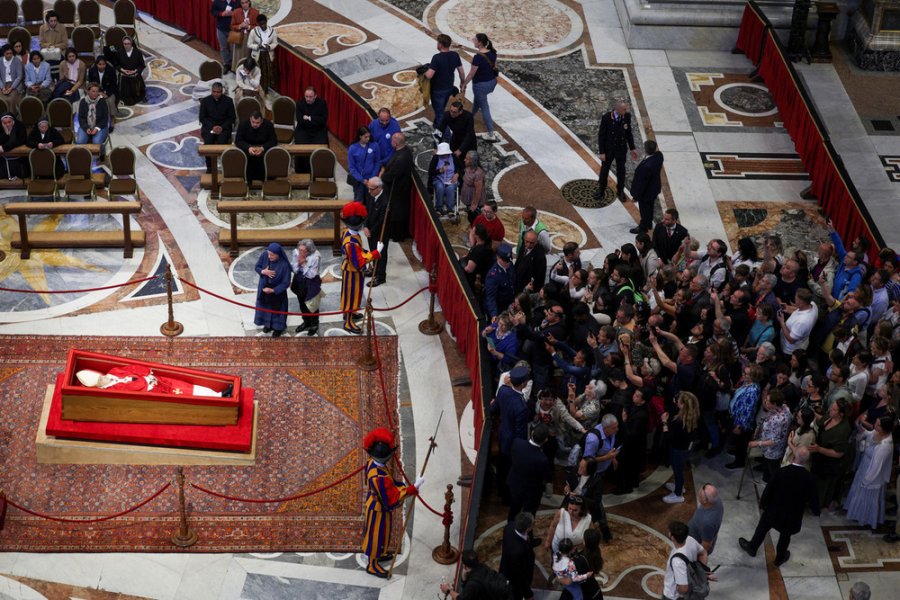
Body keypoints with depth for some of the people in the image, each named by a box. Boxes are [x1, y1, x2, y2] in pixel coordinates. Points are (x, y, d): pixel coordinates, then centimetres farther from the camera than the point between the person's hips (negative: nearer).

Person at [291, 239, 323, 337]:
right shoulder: (295, 252, -16)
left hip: (311, 284, -5)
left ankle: (314, 325, 33)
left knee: (312, 305, 12)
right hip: (299, 282, 5)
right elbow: (293, 269, -10)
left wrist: (304, 263, -31)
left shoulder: (315, 257, -28)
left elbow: (311, 274, -25)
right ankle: (306, 322, 43)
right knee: (302, 304, 21)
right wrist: (298, 262, -28)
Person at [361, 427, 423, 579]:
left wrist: (403, 486, -6)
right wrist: (413, 488, -29)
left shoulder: (372, 463, -14)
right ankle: (372, 565, 36)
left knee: (380, 533, 30)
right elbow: (394, 498, -31)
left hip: (374, 504, 8)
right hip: (379, 510, -8)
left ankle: (377, 554, 54)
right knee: (377, 535, 15)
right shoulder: (380, 477, -42)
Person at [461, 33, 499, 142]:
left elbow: (471, 74, -19)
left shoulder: (478, 57, -28)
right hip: (492, 82, 8)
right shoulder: (492, 53, -6)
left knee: (484, 108, 5)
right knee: (477, 100, 33)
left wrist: (463, 85, -5)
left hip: (481, 85, -8)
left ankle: (491, 135, 8)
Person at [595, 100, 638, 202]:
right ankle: (601, 190, 38)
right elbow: (601, 135, -15)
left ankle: (621, 191, 37)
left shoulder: (627, 116, -15)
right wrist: (602, 152, -15)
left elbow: (629, 133, -1)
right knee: (604, 169, 16)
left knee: (621, 170, 17)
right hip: (608, 148, -2)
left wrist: (632, 148, -1)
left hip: (622, 149, 2)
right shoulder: (606, 117, -24)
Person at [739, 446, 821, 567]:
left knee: (762, 528, 24)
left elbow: (769, 489, -14)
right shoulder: (808, 478, -23)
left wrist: (763, 503, 4)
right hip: (793, 514, 0)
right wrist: (816, 511, 10)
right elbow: (812, 498, -11)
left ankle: (752, 547, 45)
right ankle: (780, 558, 44)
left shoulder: (782, 472, -24)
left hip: (774, 509, 0)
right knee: (785, 535, 24)